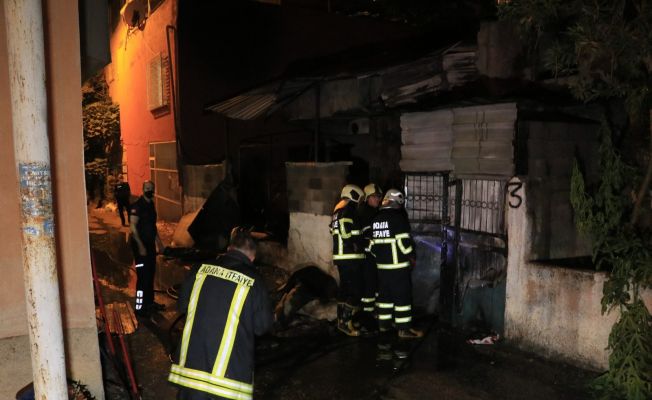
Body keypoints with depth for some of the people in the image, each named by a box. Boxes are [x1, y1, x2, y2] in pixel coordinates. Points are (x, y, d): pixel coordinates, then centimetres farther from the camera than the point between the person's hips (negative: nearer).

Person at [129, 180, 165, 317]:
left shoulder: (151, 204, 12)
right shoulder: (137, 206, -15)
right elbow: (133, 226, -19)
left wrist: (158, 241, 20)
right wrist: (140, 245, -23)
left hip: (150, 244, 8)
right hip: (140, 245, -8)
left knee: (151, 274, 15)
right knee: (143, 276, -7)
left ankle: (150, 302, 27)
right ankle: (140, 307, -1)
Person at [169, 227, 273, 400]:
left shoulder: (201, 269, -2)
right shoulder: (253, 282, -11)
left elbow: (182, 305, 11)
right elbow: (262, 326, 0)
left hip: (190, 364, 3)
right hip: (229, 372, -3)